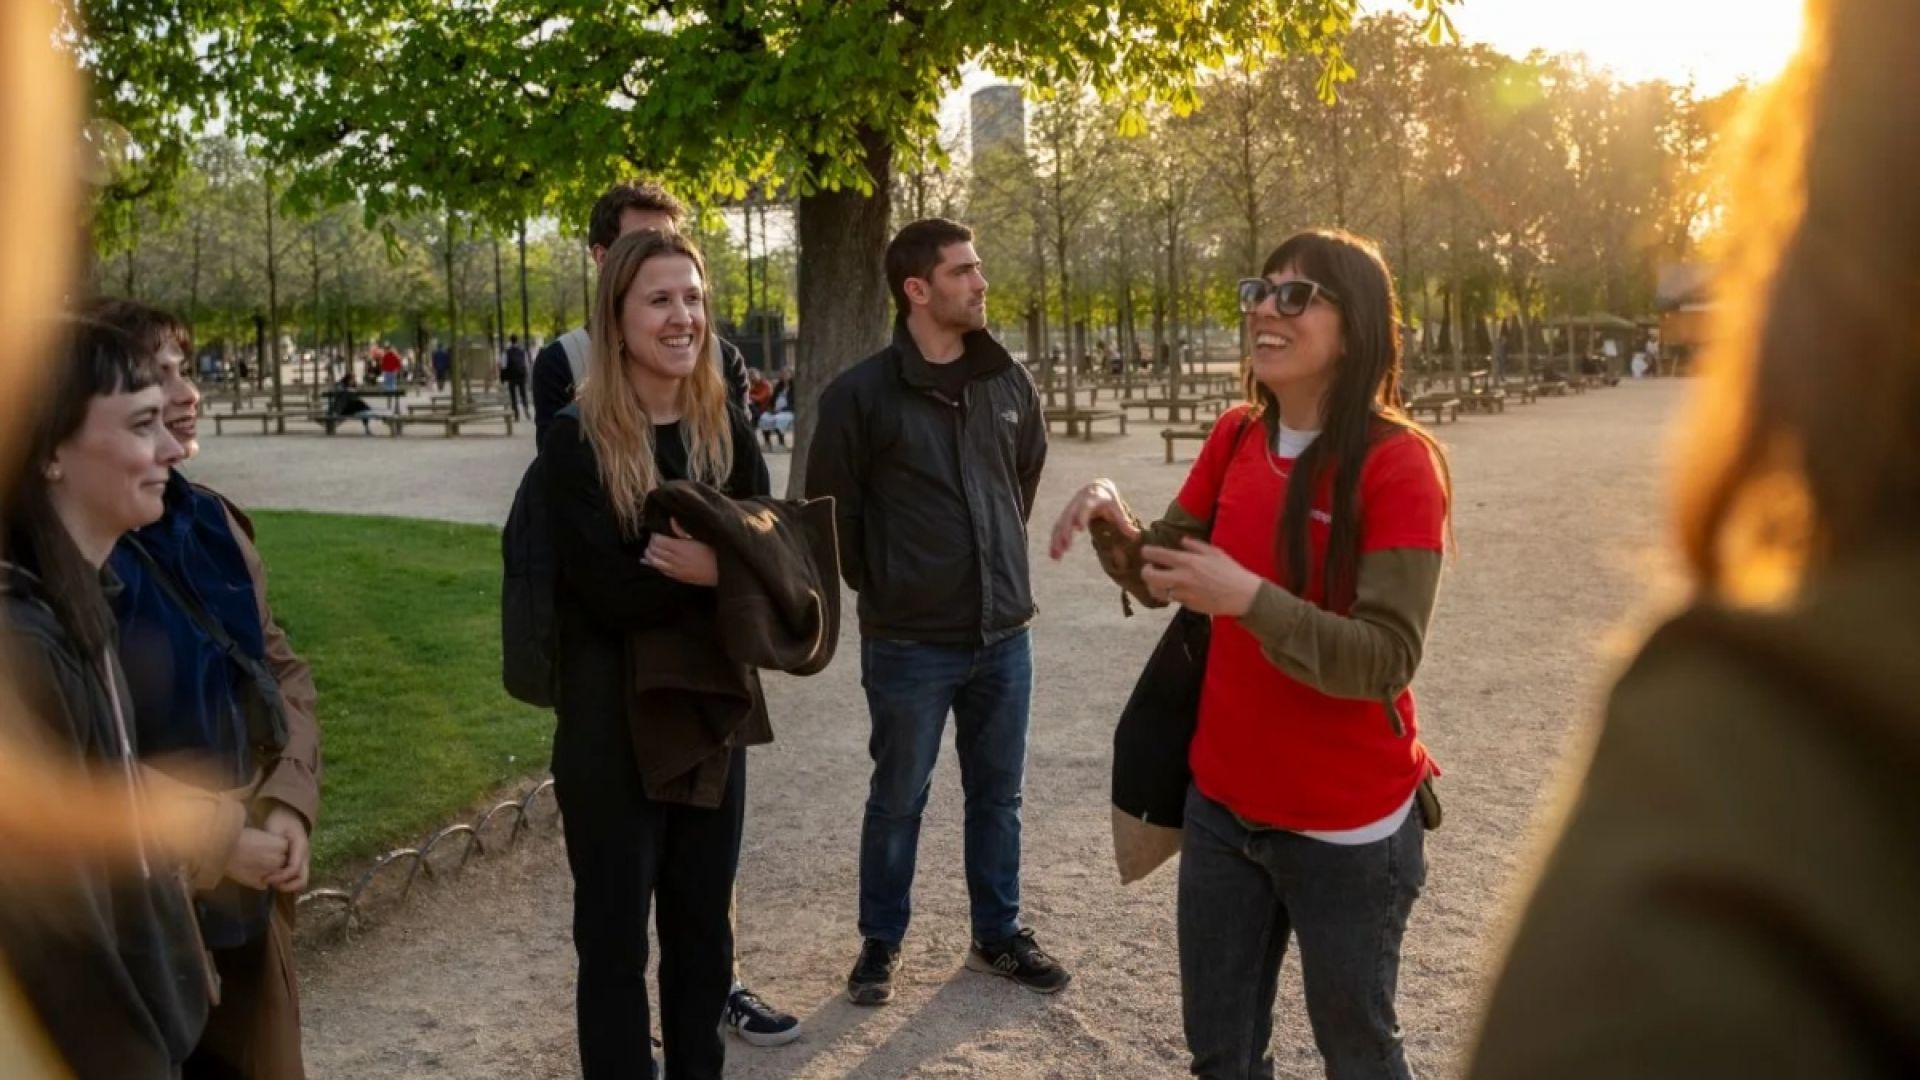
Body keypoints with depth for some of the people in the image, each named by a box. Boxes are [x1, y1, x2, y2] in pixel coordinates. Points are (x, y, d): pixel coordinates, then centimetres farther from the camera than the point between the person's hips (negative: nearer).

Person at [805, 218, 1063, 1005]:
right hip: (909, 641, -4)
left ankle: (997, 934, 33)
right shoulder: (860, 394, -12)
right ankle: (880, 943, 29)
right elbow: (832, 505, -3)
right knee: (898, 800, 11)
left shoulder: (1010, 382, 2)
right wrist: (878, 585, 4)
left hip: (1004, 632, 4)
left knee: (998, 794, 16)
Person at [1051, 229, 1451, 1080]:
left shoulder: (1398, 462, -18)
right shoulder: (1233, 438, 1)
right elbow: (1163, 579, 9)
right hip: (1222, 801, 6)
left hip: (1345, 826, -5)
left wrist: (1248, 597, -33)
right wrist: (1117, 522, -11)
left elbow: (1385, 660, -22)